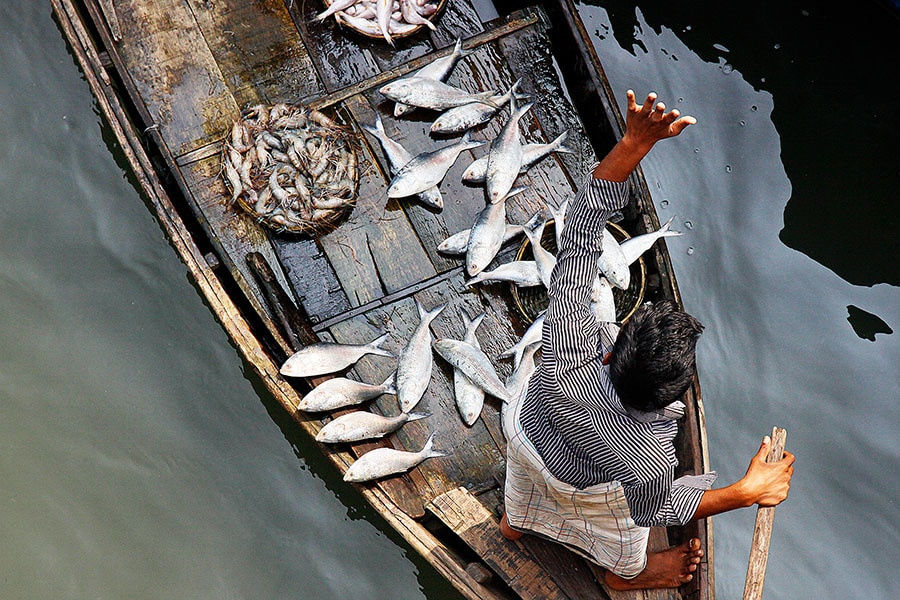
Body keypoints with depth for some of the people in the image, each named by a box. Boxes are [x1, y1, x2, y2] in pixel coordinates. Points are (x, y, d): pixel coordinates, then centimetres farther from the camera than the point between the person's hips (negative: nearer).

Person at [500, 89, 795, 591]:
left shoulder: (569, 343, -48)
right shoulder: (648, 461, -49)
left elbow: (584, 221, -46)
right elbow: (656, 510, -23)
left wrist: (635, 142, -51)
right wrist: (746, 492, -26)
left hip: (526, 431, 2)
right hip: (592, 488, -2)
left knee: (526, 493, 41)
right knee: (623, 547, 37)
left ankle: (516, 522, 76)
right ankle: (627, 572, 71)